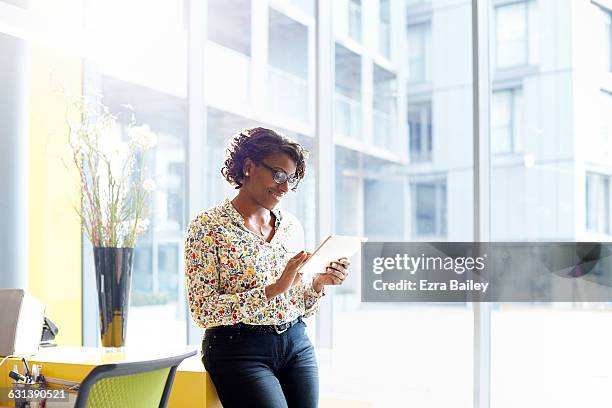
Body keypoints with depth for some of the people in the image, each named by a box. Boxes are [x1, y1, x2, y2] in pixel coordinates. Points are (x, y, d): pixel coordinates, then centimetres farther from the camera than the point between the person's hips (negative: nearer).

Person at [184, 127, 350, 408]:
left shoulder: (291, 225, 11)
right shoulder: (208, 226, -6)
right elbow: (203, 311, -14)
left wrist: (318, 283, -4)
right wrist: (274, 289, -20)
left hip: (296, 346, 6)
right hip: (238, 350, -5)